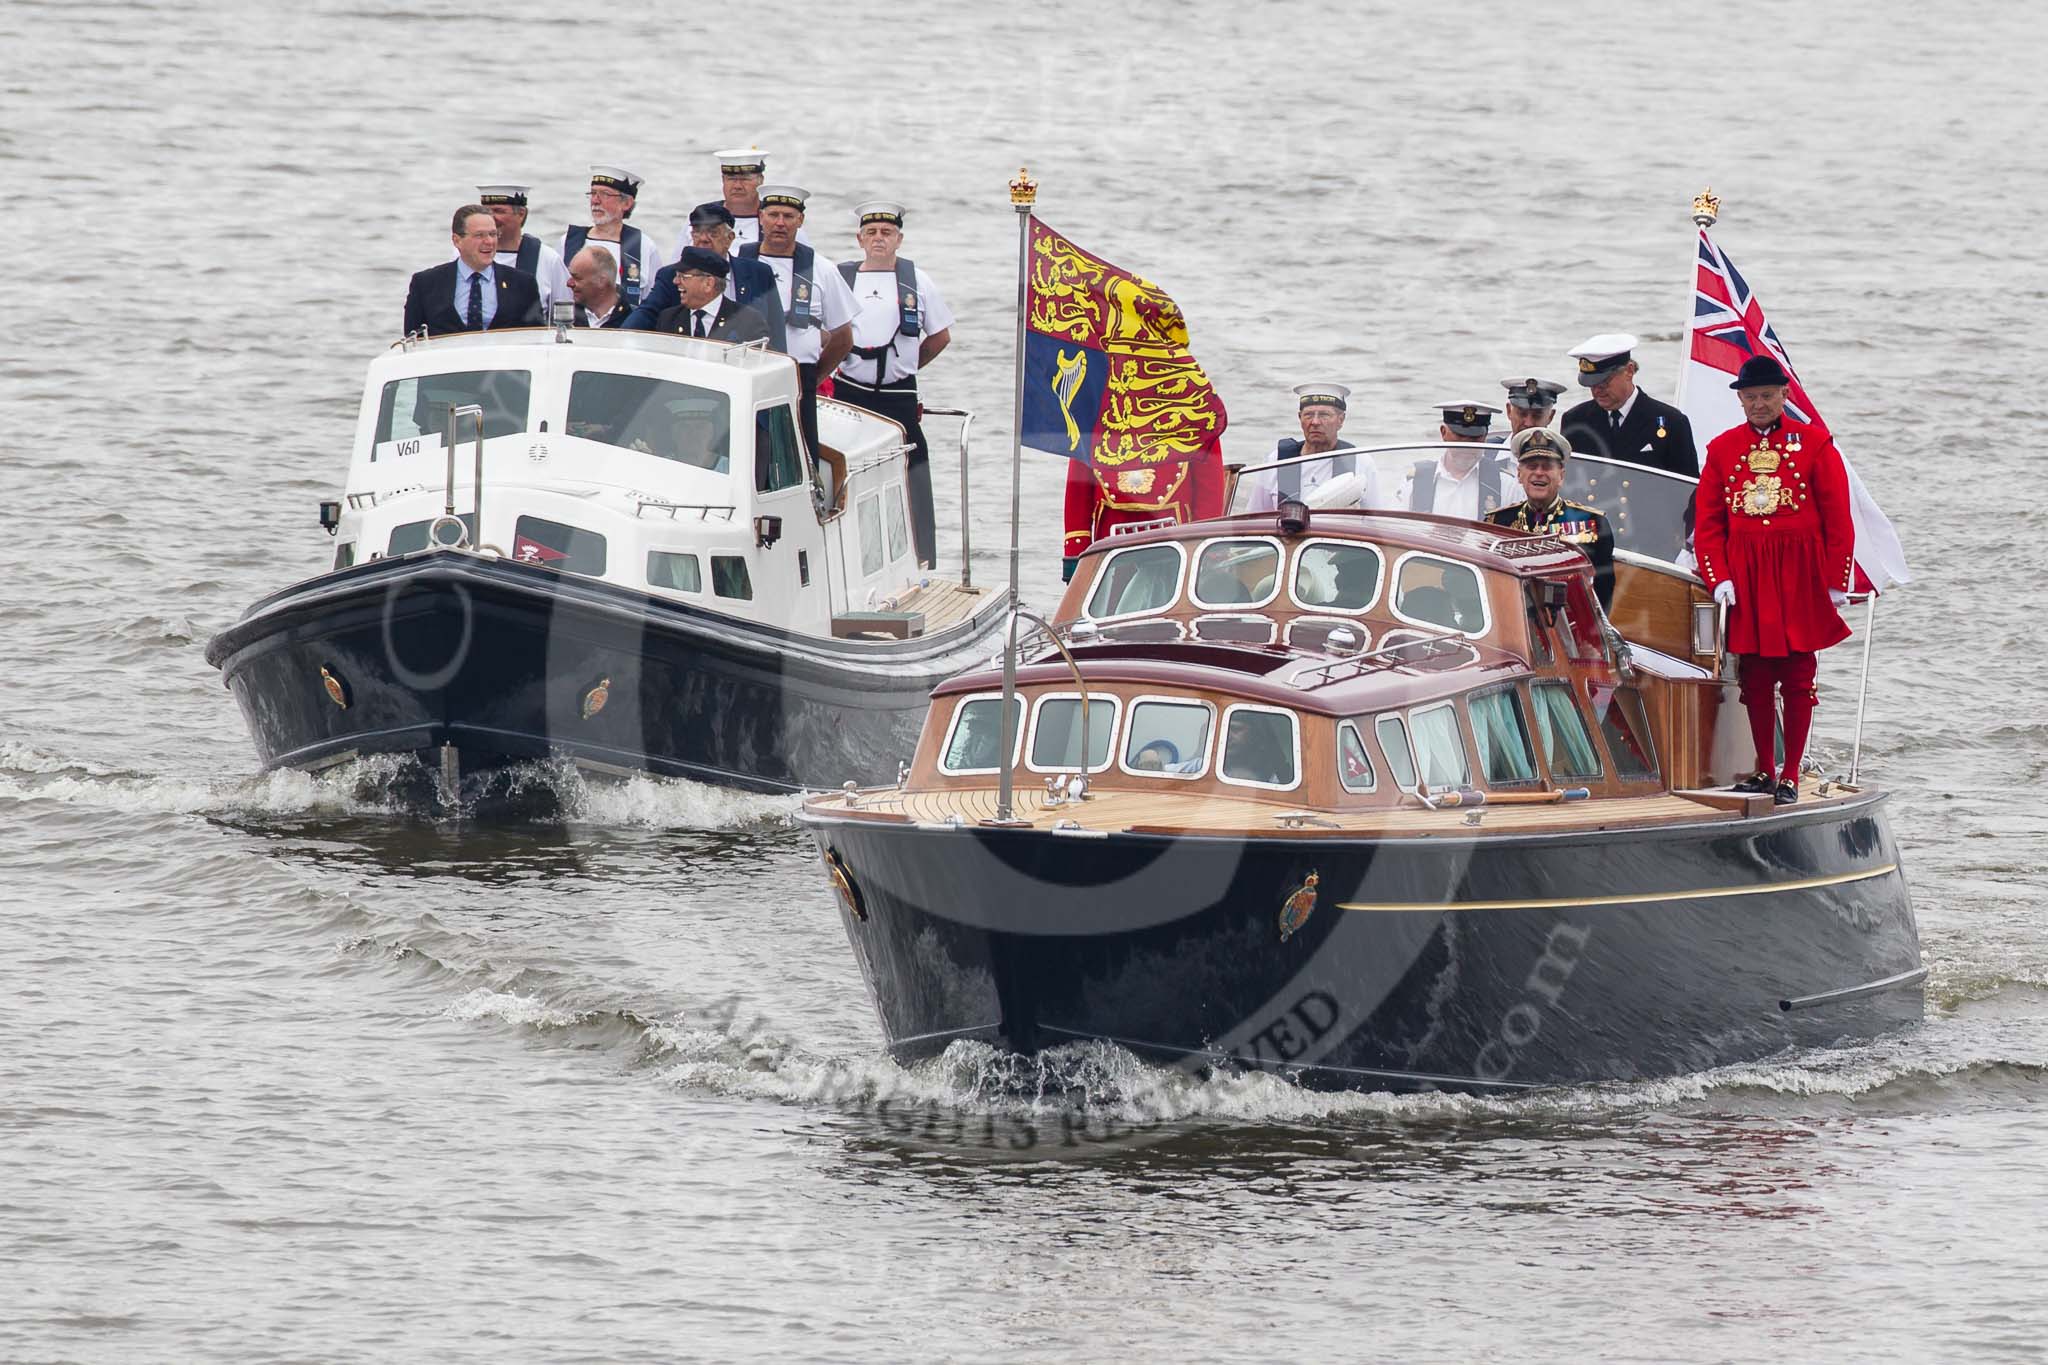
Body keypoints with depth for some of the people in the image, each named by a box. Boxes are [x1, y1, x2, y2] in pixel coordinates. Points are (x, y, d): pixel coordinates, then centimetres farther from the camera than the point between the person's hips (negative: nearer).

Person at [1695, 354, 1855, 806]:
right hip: (1745, 577, 2)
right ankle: (1763, 771, 15)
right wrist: (1718, 578, -4)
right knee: (1755, 678, 5)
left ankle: (1791, 776, 4)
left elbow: (1838, 519, 0)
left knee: (1797, 677, -1)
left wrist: (1837, 583, -4)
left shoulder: (1814, 444, 0)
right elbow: (1707, 521, 7)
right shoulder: (1722, 448, 7)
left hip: (1799, 577, -2)